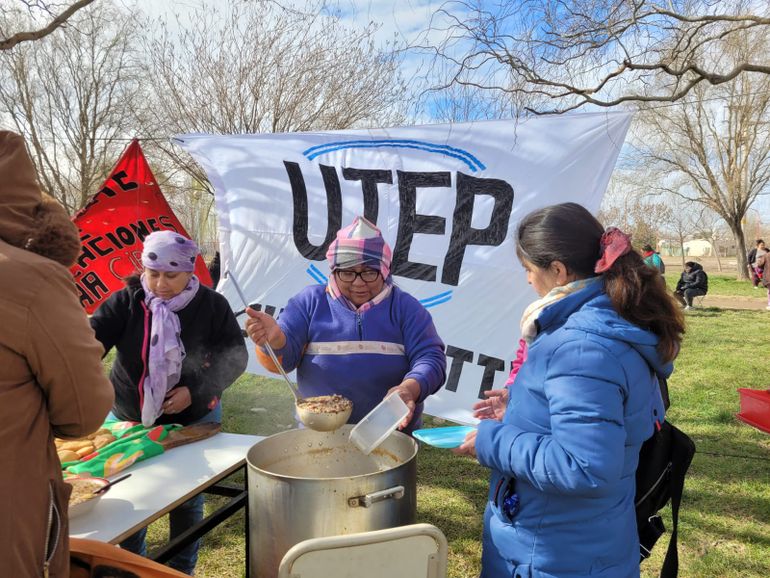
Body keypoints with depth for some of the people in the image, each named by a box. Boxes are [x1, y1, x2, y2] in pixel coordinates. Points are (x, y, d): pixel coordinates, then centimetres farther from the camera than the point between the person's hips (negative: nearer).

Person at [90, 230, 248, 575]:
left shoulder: (212, 305, -11)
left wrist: (196, 391, -19)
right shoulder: (126, 301, -9)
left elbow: (235, 357, -9)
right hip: (129, 418, 1)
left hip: (193, 420, -1)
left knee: (187, 501, 13)